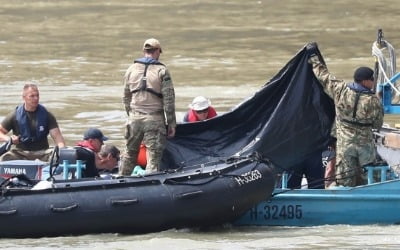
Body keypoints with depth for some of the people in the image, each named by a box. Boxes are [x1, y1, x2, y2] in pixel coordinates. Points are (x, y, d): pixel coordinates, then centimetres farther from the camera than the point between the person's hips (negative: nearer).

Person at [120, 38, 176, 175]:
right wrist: (171, 124, -2)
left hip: (134, 118, 4)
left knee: (129, 154, 17)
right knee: (154, 156, 0)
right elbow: (169, 100, -7)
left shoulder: (131, 69, 6)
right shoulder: (162, 71, -6)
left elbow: (126, 97, 11)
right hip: (154, 119, -4)